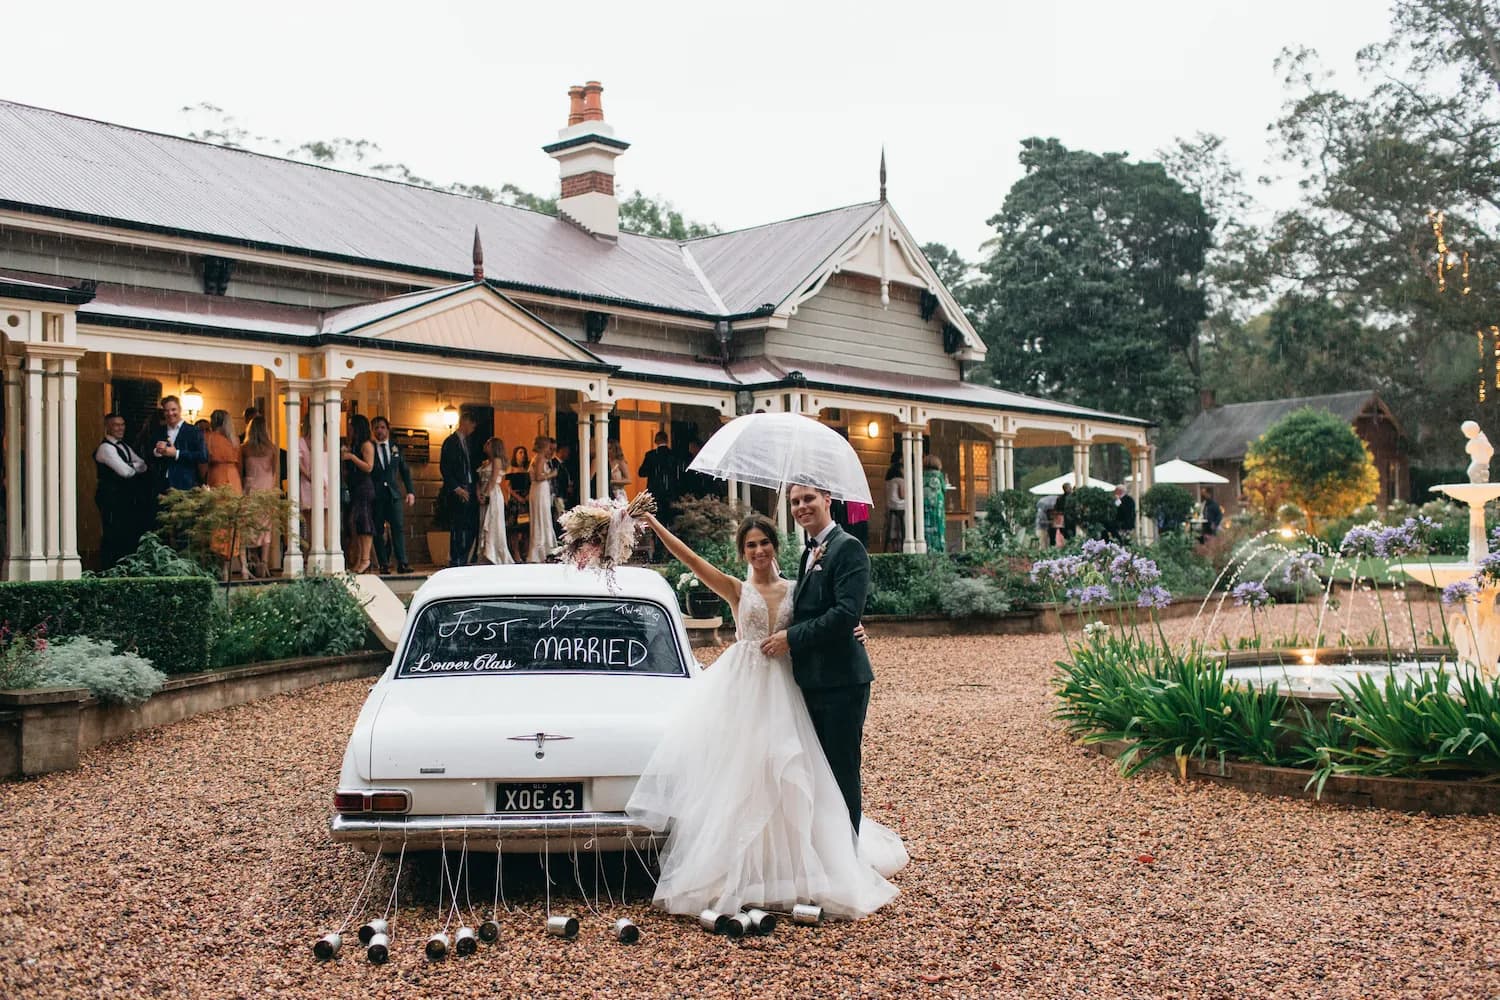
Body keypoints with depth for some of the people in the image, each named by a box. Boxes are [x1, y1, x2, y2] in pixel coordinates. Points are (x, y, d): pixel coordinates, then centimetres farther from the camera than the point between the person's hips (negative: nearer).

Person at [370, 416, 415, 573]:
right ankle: (383, 564, 3)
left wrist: (410, 491, 7)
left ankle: (402, 563, -8)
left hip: (394, 493, 2)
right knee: (378, 531, -1)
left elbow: (405, 470, 15)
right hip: (376, 494, -2)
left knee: (399, 528, -6)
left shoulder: (396, 447, 12)